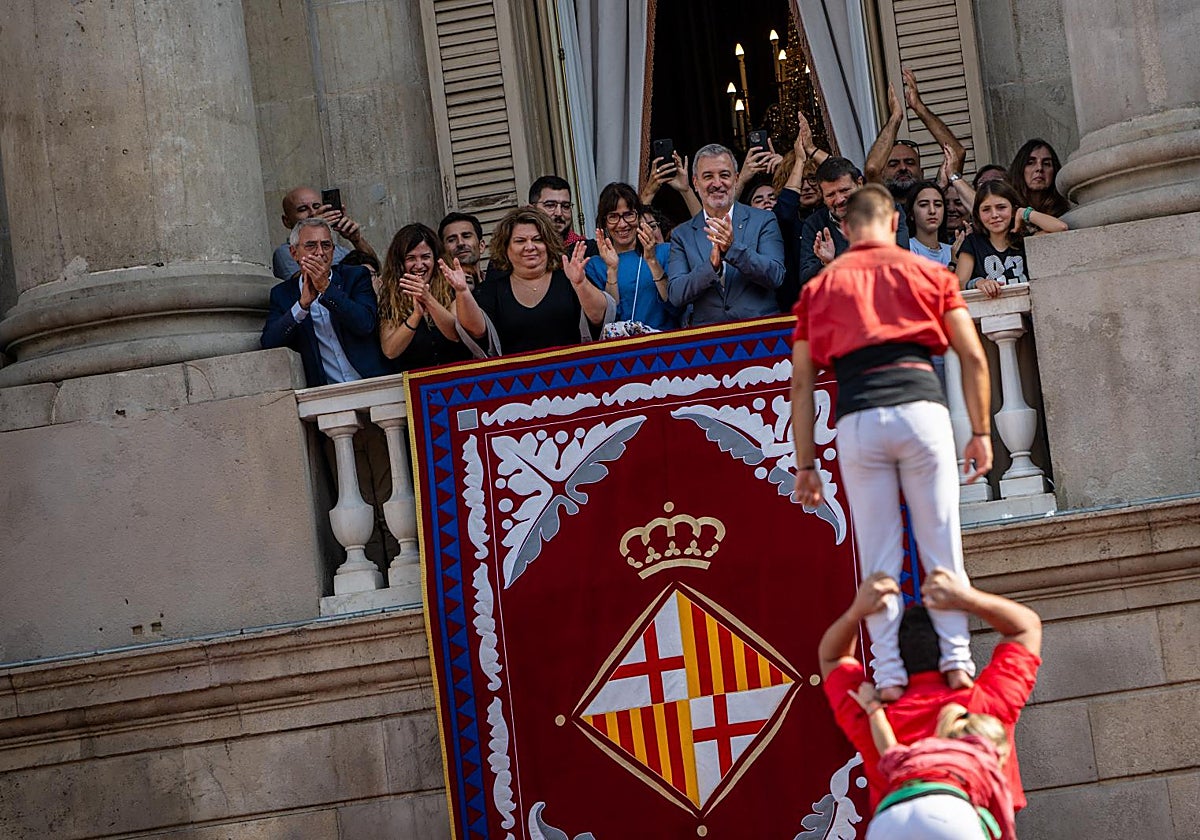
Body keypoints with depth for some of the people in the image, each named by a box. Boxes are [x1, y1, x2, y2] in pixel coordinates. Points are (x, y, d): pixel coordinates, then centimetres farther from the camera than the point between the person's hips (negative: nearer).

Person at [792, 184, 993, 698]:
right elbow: (973, 355, 8)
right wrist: (981, 431, 12)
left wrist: (806, 464, 16)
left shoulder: (819, 287, 19)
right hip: (920, 404, -1)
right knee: (941, 543, 5)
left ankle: (888, 672, 2)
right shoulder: (929, 273, 17)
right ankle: (956, 659, 2)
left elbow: (801, 381, 14)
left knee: (877, 555, 5)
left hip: (857, 419, 1)